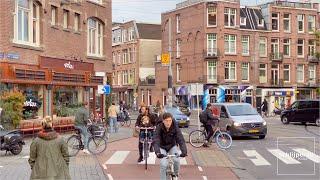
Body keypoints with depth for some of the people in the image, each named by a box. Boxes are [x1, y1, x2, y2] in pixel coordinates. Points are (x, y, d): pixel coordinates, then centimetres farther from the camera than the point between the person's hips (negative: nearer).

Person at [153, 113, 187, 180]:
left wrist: (184, 151, -46)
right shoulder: (159, 128, -25)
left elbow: (181, 140, -30)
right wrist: (157, 152, -51)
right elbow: (156, 141, -34)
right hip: (162, 148, -1)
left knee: (176, 160, -23)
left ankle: (176, 174, 6)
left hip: (172, 146, 1)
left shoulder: (175, 127, -22)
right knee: (163, 164, -22)